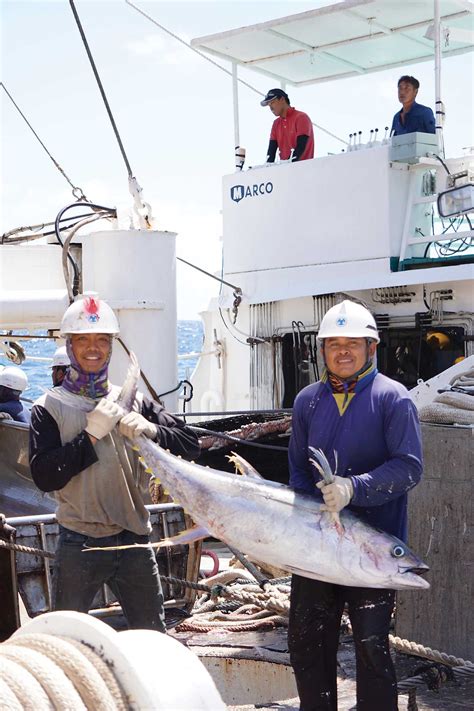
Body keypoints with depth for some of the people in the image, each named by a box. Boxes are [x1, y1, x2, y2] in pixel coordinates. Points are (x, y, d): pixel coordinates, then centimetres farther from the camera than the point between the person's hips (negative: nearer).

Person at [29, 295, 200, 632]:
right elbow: (44, 476, -12)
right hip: (79, 546, -3)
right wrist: (90, 435, -16)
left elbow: (191, 445, 4)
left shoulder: (134, 401, 8)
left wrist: (150, 431, -14)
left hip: (134, 540, 3)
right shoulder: (50, 408, -1)